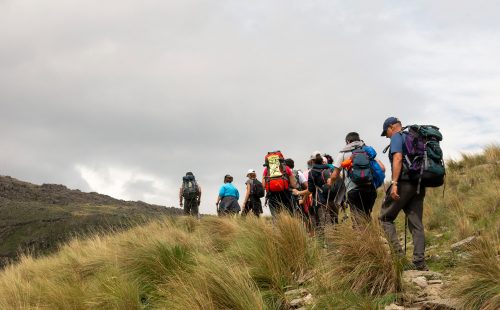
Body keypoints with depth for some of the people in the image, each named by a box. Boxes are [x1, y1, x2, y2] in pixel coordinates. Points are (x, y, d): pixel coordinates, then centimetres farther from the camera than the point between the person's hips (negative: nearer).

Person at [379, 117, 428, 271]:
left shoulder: (397, 137, -1)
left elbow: (398, 158, -17)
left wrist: (394, 183, -23)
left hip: (404, 183, -7)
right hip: (419, 185, 8)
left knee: (385, 217, 3)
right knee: (416, 224, 5)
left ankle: (398, 252, -10)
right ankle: (420, 262, -1)